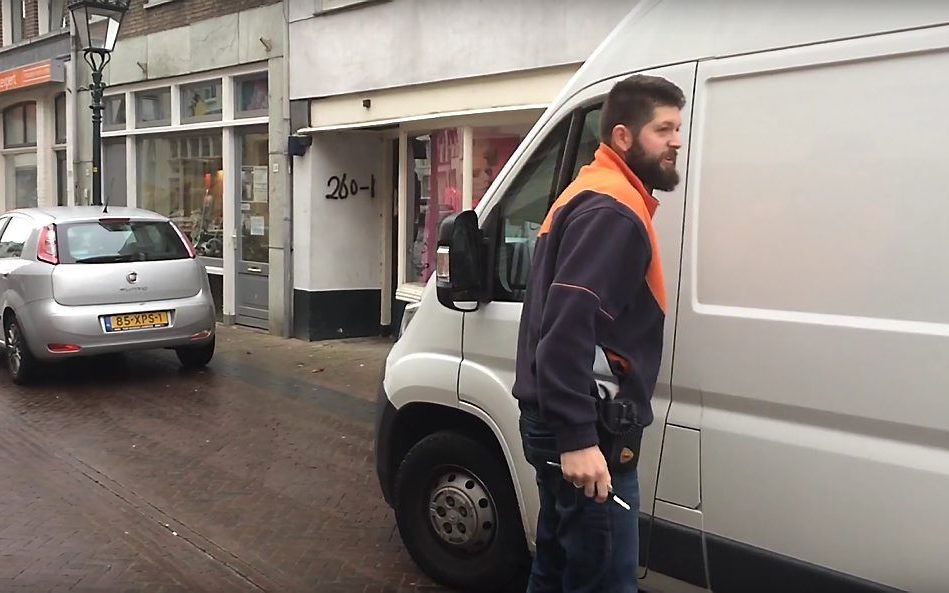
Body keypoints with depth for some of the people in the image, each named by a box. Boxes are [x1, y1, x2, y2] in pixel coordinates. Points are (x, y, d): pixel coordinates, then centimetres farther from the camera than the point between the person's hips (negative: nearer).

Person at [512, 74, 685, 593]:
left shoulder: (592, 197, 17)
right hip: (585, 437, -11)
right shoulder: (613, 211, -16)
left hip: (563, 427, 11)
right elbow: (569, 328, -27)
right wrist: (578, 439, -28)